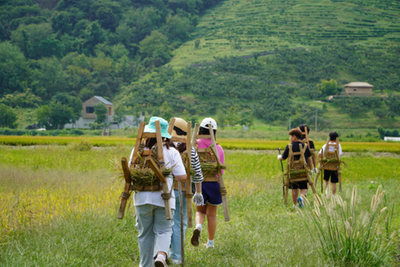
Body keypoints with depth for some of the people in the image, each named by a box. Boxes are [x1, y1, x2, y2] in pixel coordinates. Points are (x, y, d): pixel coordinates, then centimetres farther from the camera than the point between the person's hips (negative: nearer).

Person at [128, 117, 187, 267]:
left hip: (143, 197, 1)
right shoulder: (171, 153, -4)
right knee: (163, 230, 9)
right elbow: (182, 177, -8)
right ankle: (161, 254, -19)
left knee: (145, 233, 14)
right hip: (164, 198, -1)